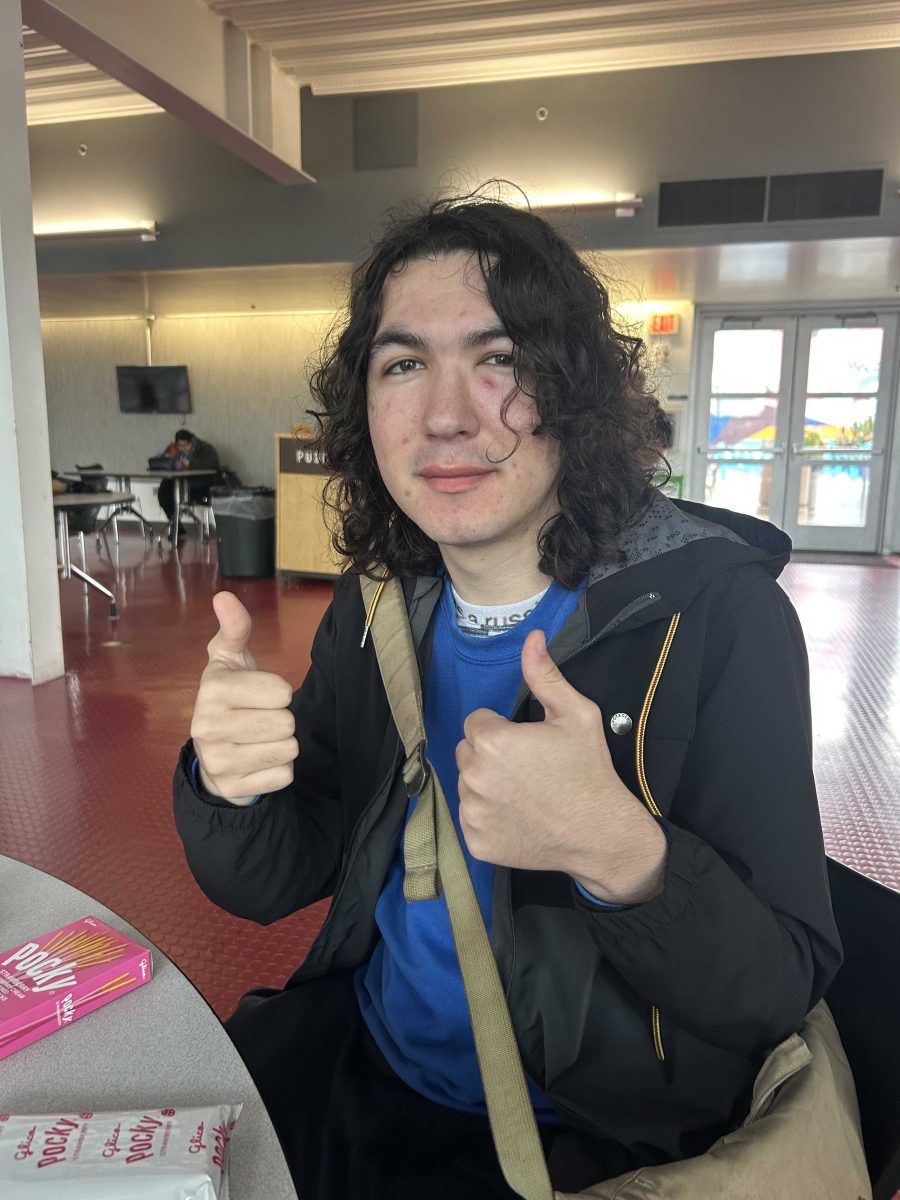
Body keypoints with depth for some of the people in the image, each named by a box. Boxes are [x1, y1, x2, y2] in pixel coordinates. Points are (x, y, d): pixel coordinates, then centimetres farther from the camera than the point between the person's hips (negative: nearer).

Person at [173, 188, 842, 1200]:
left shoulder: (719, 613, -19)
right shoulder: (378, 609, -5)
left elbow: (782, 991, -17)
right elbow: (268, 883, -2)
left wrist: (619, 851, -36)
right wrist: (225, 783, -24)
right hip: (357, 1071, 4)